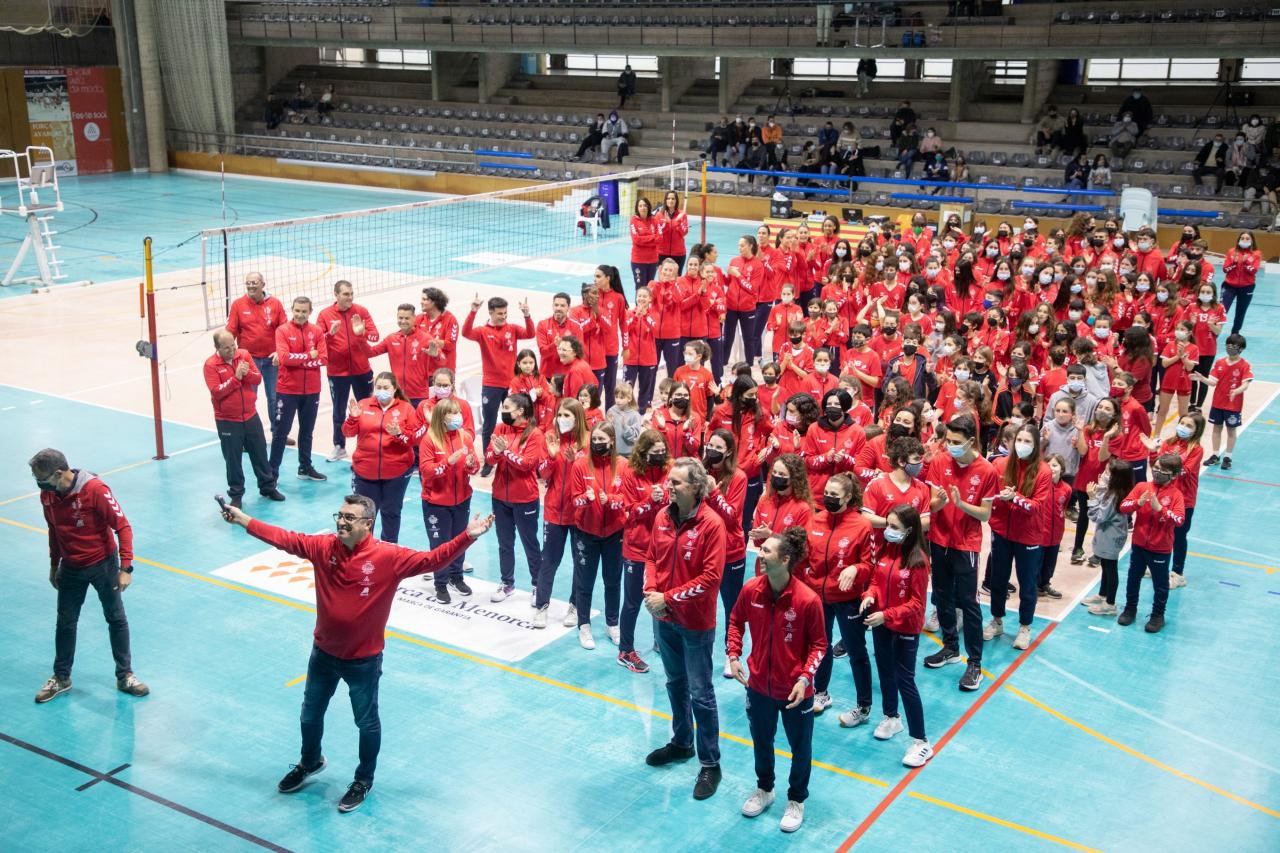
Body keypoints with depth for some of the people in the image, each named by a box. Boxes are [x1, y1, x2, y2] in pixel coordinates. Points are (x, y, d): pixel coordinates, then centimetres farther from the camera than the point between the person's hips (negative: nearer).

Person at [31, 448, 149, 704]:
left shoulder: (95, 490, -25)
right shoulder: (47, 495, -7)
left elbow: (123, 527, -20)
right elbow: (54, 530, 11)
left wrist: (125, 568, -21)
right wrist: (54, 565, 18)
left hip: (103, 564, -4)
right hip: (71, 568, 5)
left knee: (117, 619, 8)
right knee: (65, 622, 13)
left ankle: (125, 676, 21)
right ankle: (61, 678, 30)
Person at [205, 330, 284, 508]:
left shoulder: (245, 355, -1)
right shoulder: (211, 365, -13)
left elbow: (258, 379, -4)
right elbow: (216, 392, -21)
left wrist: (247, 373, -24)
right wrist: (236, 377, -26)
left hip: (251, 416, 4)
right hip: (227, 421, -4)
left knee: (260, 453, 14)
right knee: (233, 459, 5)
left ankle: (268, 487, 29)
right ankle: (236, 495, 19)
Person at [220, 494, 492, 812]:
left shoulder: (389, 557, -22)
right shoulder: (323, 546, -10)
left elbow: (432, 560, -27)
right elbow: (283, 538, -2)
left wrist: (467, 537, -39)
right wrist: (243, 520, -3)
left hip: (364, 660, -4)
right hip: (323, 653, 4)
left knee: (366, 722, 15)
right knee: (310, 714, 25)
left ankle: (364, 780, 40)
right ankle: (310, 762, 54)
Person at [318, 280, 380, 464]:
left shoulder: (361, 311, -4)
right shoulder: (325, 315, -5)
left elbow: (375, 335, -9)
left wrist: (362, 332, -29)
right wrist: (330, 333, -27)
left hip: (362, 370, 0)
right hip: (337, 372, 0)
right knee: (339, 411, 12)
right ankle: (339, 447, 25)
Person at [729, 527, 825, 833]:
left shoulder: (808, 600, -25)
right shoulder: (751, 590, -13)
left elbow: (818, 644, -13)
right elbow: (736, 621, 6)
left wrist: (805, 677, -23)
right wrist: (734, 655, -4)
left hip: (795, 690, -4)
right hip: (759, 685, 4)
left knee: (800, 747, 17)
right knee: (761, 741, 24)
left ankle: (796, 800, 41)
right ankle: (764, 789, 50)